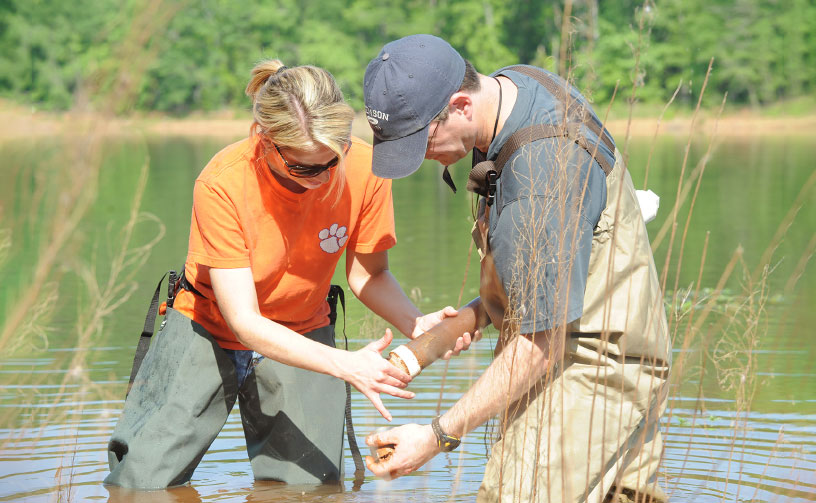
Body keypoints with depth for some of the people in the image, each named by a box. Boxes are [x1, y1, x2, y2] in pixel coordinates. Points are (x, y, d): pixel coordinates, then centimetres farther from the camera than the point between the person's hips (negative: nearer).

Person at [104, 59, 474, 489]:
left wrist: (416, 324, -28)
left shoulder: (363, 168, -22)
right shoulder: (222, 184, -30)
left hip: (303, 336, 2)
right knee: (139, 484, -6)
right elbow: (243, 321, -30)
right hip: (208, 332, -2)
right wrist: (346, 365, -40)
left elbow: (369, 275, -6)